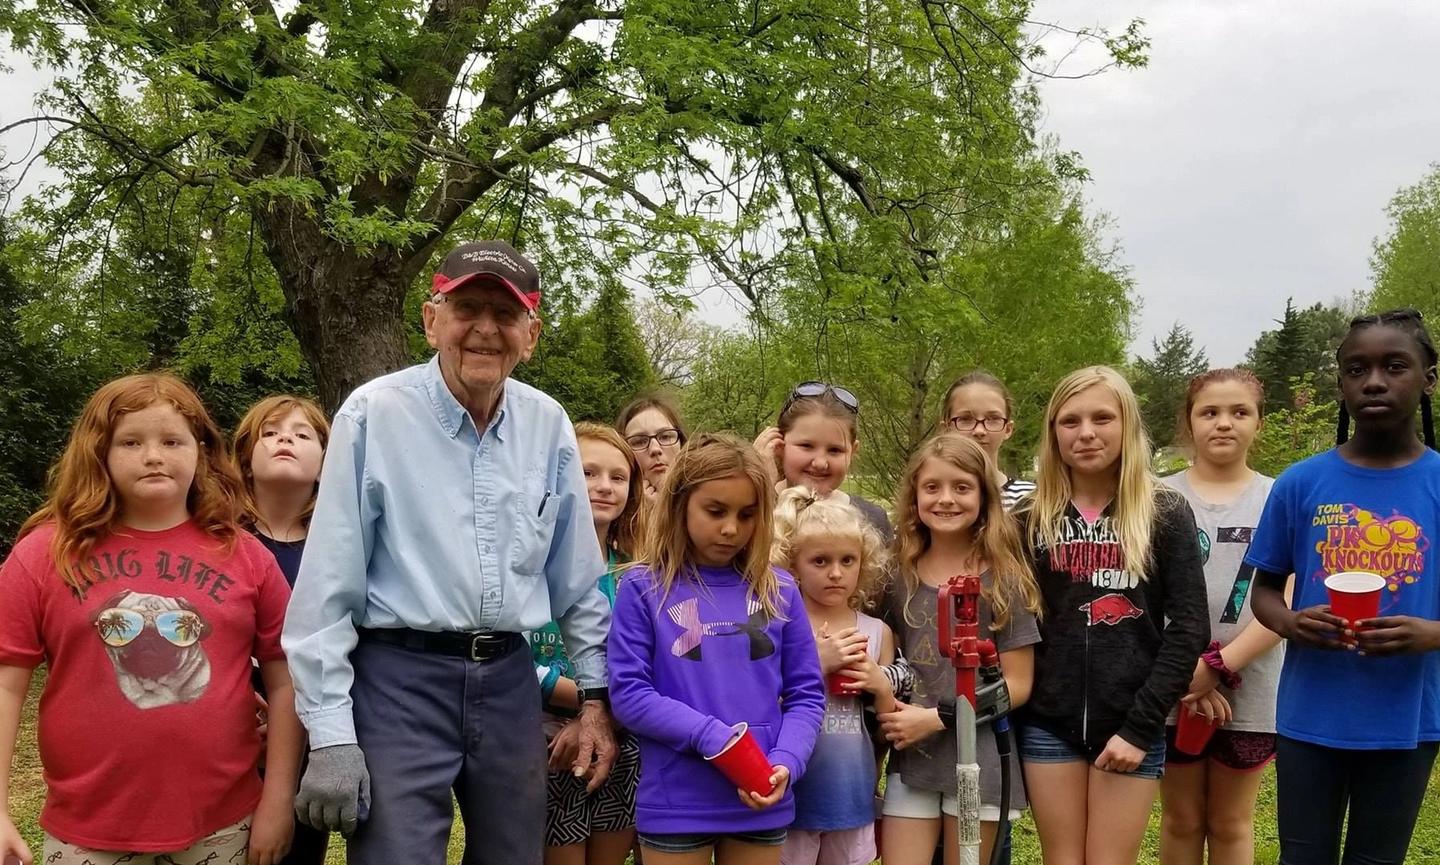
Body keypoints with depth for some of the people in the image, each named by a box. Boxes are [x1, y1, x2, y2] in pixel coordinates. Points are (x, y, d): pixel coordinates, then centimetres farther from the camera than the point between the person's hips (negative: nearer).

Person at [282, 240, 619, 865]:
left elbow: (577, 578, 12)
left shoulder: (549, 426, 3)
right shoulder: (375, 414, -9)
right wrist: (330, 735, -10)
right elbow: (327, 586, -8)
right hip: (401, 678, -4)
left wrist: (594, 695, 12)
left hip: (509, 681, 5)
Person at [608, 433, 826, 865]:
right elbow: (628, 694, -8)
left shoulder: (779, 591, 3)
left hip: (761, 804, 3)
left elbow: (806, 694, 5)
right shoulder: (643, 588, -4)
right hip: (674, 805, -2)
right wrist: (711, 735, -19)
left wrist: (785, 762, -12)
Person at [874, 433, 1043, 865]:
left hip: (978, 763, -2)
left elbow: (1016, 685, -6)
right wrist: (891, 717, -7)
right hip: (910, 761, 2)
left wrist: (938, 717, -14)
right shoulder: (898, 579, 4)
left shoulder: (1003, 581, -5)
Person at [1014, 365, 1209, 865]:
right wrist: (1013, 710, -5)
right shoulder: (1031, 518, 4)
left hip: (1130, 724, -1)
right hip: (1049, 724, 2)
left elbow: (1189, 628, -5)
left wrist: (1140, 725, -11)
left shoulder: (1166, 514, -1)